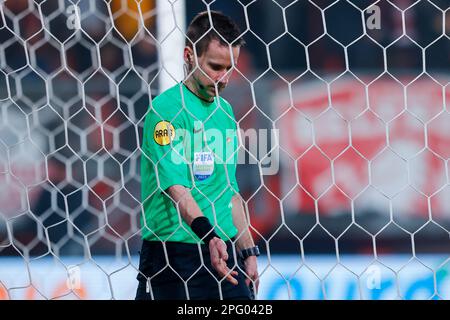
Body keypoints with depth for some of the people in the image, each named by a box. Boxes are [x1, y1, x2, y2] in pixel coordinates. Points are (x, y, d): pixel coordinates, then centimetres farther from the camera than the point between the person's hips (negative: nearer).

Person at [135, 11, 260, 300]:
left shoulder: (224, 110, 16)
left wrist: (248, 252, 18)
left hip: (224, 250, 7)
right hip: (172, 254, -7)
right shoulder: (167, 108, -10)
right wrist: (208, 235, -34)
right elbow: (174, 187, -21)